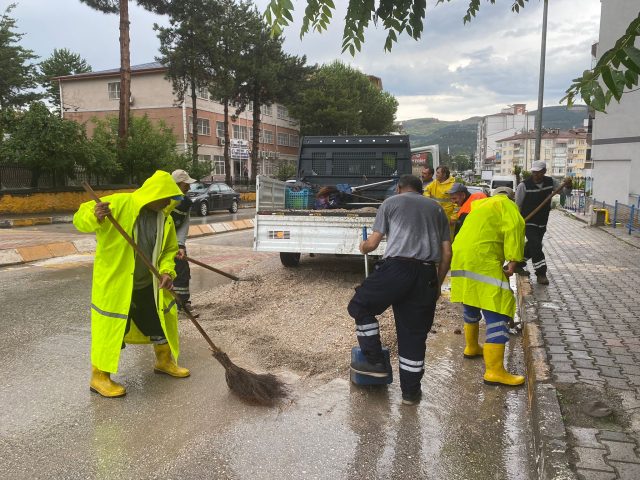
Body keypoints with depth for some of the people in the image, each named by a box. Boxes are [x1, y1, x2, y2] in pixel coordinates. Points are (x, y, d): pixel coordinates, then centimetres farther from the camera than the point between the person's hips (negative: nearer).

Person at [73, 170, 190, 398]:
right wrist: (93, 216, -41)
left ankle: (164, 361, 41)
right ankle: (99, 377, 21)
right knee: (111, 328, 1)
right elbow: (80, 219, -17)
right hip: (115, 284, -6)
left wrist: (167, 270, -8)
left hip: (149, 285, 6)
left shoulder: (164, 217, 1)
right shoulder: (118, 204, -17)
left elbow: (169, 249, 10)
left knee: (161, 321, 17)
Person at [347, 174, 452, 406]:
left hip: (396, 267, -4)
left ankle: (375, 361, 15)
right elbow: (446, 253, 16)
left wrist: (363, 247, 30)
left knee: (361, 307, 16)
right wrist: (438, 284, 25)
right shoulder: (436, 208, 24)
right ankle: (410, 391, 20)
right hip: (426, 274, 4)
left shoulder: (391, 202, 13)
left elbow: (372, 243, 7)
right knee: (414, 333, 12)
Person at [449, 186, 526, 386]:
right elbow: (515, 227, -13)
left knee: (471, 304, 26)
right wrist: (513, 260, -13)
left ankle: (471, 347, 44)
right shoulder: (505, 204, 5)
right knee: (497, 313, -10)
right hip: (482, 261, -9)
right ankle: (494, 371, -13)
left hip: (459, 257, 9)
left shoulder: (480, 205, 29)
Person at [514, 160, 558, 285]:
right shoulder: (524, 185, -16)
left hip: (542, 222, 6)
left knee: (532, 246, 15)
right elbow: (517, 205, -9)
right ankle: (541, 273, -4)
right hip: (528, 222, -5)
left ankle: (518, 264, 34)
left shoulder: (550, 182, -2)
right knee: (536, 246, -12)